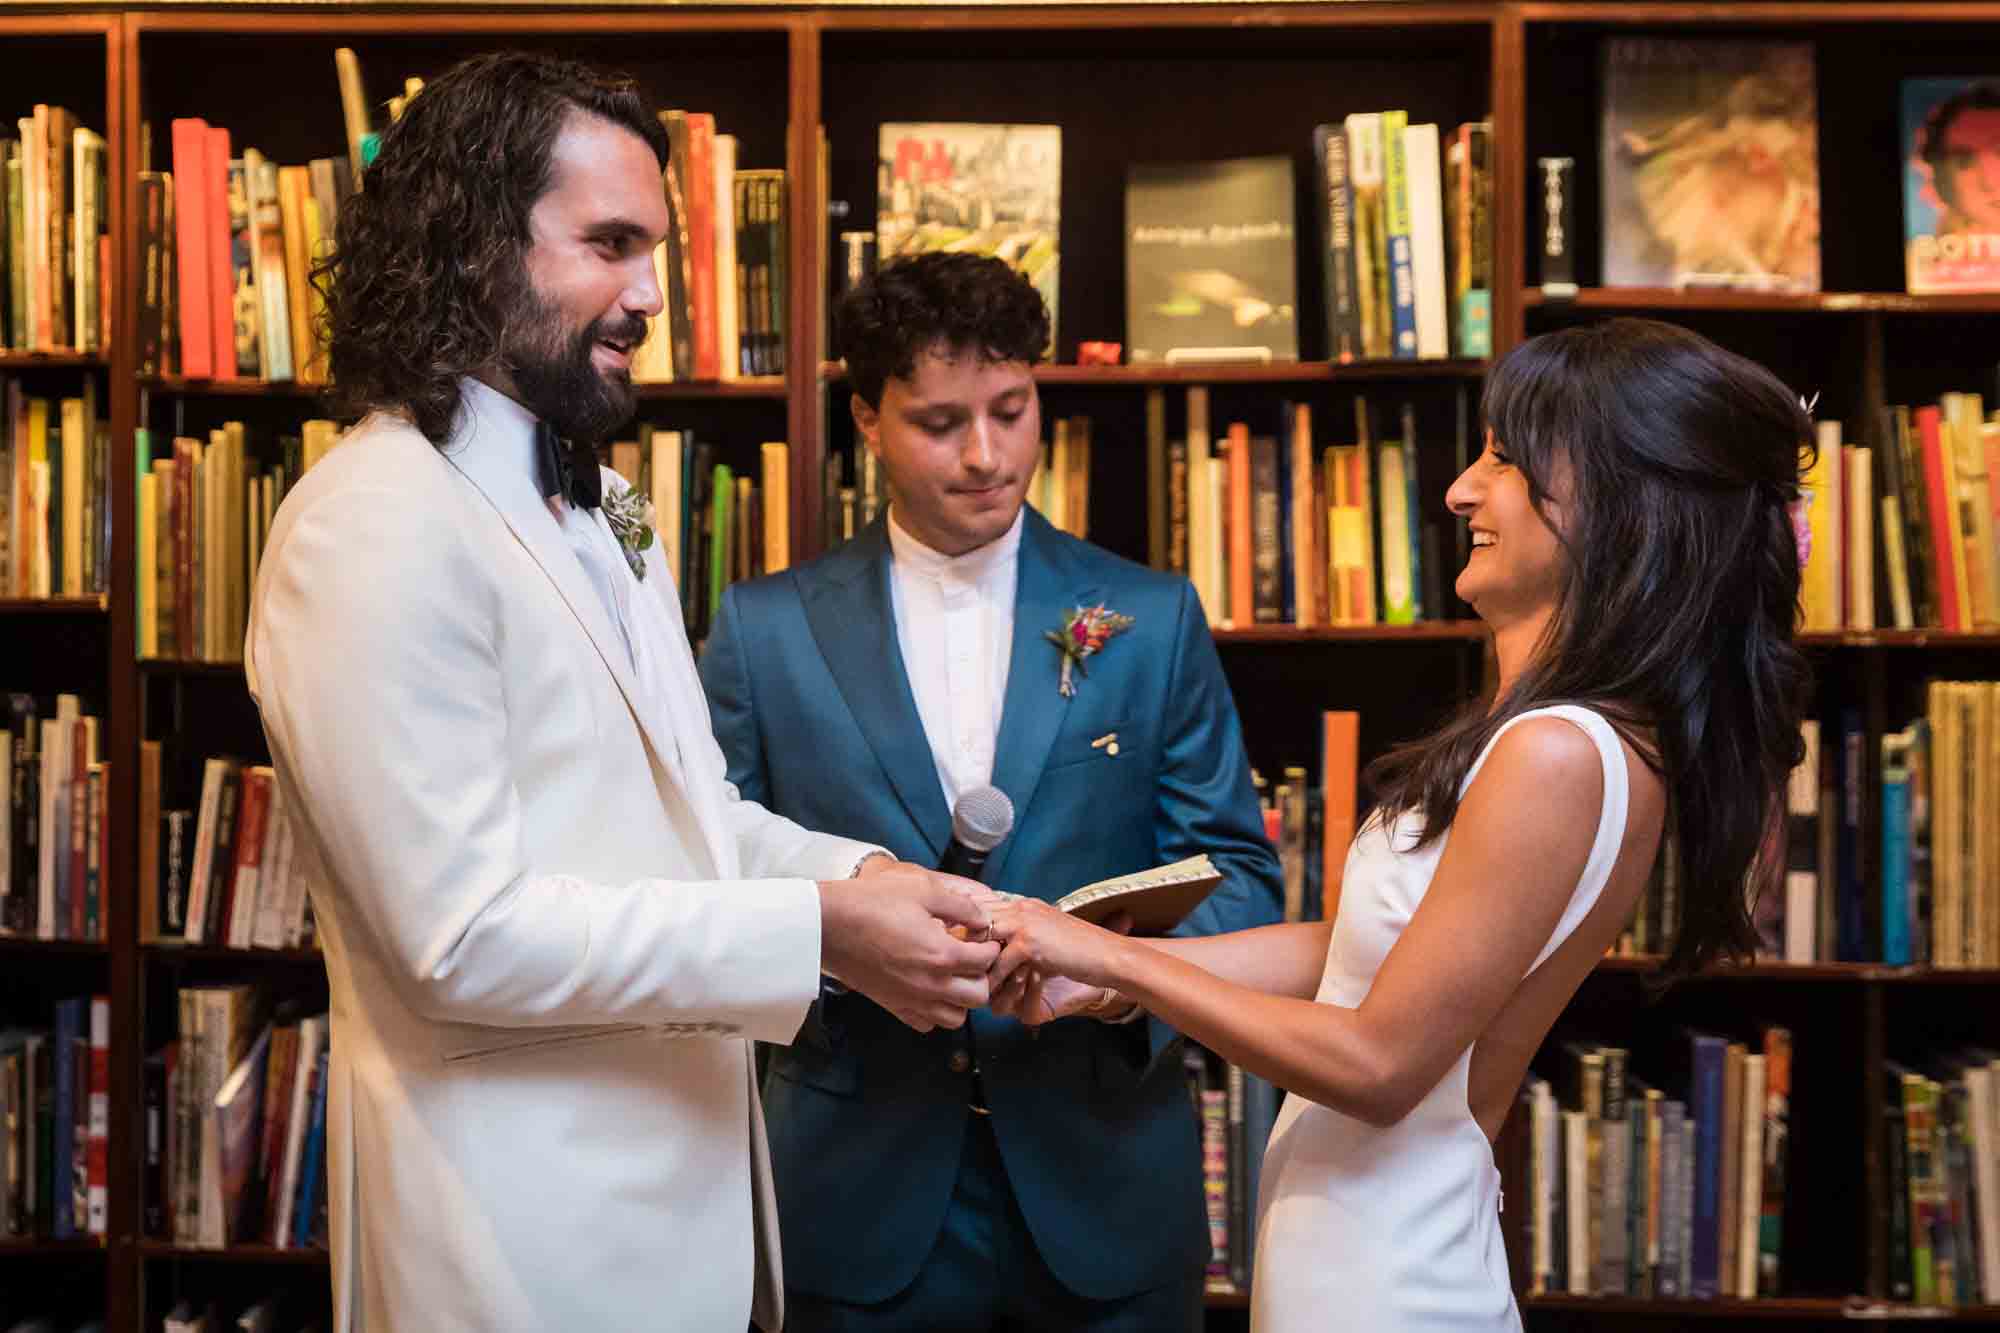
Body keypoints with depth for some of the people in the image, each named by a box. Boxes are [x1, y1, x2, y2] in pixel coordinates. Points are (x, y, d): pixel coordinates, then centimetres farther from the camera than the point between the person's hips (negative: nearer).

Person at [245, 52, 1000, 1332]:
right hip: (532, 1225, -8)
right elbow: (464, 932, -22)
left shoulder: (597, 504, 12)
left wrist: (864, 876, -1)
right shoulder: (376, 528, -18)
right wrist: (820, 933, -22)